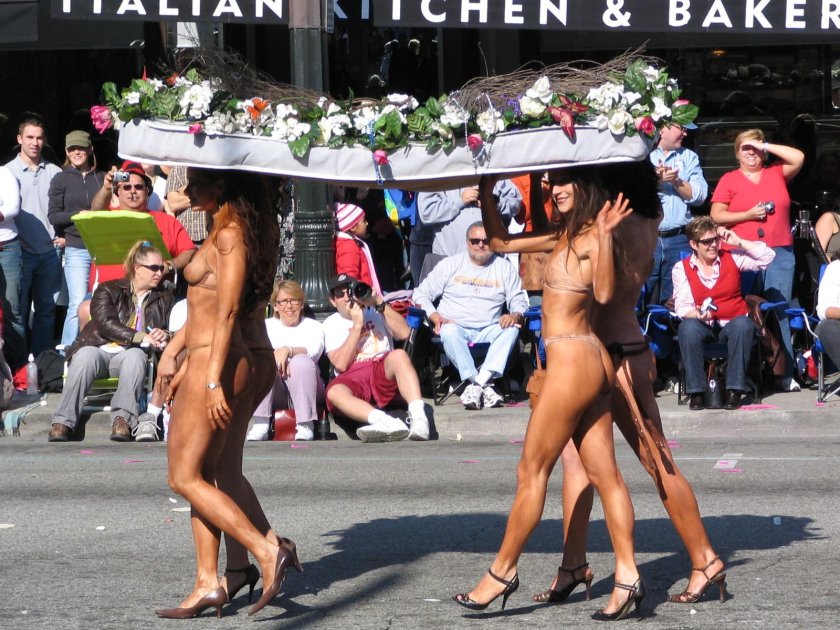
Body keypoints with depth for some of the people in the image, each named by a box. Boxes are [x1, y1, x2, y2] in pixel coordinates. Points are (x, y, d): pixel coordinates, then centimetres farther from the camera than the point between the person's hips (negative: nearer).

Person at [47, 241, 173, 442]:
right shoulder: (108, 290, 10)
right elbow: (106, 323, -6)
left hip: (128, 355, 1)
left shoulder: (164, 298, 20)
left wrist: (164, 336, -13)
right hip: (100, 348, -1)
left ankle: (123, 418, -47)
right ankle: (63, 421, -42)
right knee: (86, 355, -36)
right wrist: (141, 337, -18)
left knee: (136, 356, -35)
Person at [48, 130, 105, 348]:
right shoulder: (61, 180, 8)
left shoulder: (102, 178, 13)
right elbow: (53, 216, 1)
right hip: (76, 249, -2)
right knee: (78, 304, -11)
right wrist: (79, 215, -13)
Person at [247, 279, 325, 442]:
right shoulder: (267, 325, 20)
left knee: (301, 361, -32)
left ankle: (305, 427, -34)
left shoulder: (313, 326, 14)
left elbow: (314, 351, -8)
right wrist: (275, 357, -20)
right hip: (273, 391, 1)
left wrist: (288, 350, -28)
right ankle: (260, 425, -36)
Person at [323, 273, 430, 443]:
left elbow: (404, 333, 1)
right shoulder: (331, 324, 18)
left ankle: (418, 417, -49)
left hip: (384, 374, 1)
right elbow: (341, 364, 0)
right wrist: (357, 325, -1)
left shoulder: (375, 312, 22)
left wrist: (380, 304, -4)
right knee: (334, 392, -37)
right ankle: (388, 423, -57)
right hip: (353, 379, -1)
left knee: (398, 355, -33)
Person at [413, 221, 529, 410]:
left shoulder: (504, 267, 14)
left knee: (512, 329, -30)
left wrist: (515, 315, -14)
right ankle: (484, 386, -42)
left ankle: (478, 383, -41)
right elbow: (421, 293, 8)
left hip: (489, 331, 1)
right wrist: (435, 316, -11)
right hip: (456, 327, -1)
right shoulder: (451, 264, 11)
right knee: (449, 331, -36)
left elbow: (519, 301, 10)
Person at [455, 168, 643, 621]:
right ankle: (627, 575, 4)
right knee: (603, 473, 6)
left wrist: (603, 238, -37)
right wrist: (486, 193, 13)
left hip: (571, 361, -9)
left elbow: (604, 292, -27)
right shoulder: (563, 236, 16)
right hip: (590, 362, 9)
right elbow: (500, 242, 24)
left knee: (531, 472, -1)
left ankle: (502, 572, 6)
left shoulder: (590, 235, -11)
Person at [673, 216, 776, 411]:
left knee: (744, 324, -34)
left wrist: (738, 241, -6)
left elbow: (767, 257, -1)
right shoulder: (682, 268, 2)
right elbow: (682, 307, -6)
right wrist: (697, 314, -28)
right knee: (688, 327, -35)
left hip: (732, 325, 1)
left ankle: (734, 390, -29)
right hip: (702, 327, -1)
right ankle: (696, 392, -29)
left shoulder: (732, 258, 6)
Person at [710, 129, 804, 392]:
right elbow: (716, 215, 5)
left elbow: (798, 158, 2)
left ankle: (785, 373, -7)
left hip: (780, 252, 1)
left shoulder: (777, 174, 16)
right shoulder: (729, 180, 11)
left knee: (779, 311, -5)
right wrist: (749, 215, -5)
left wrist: (766, 146, 4)